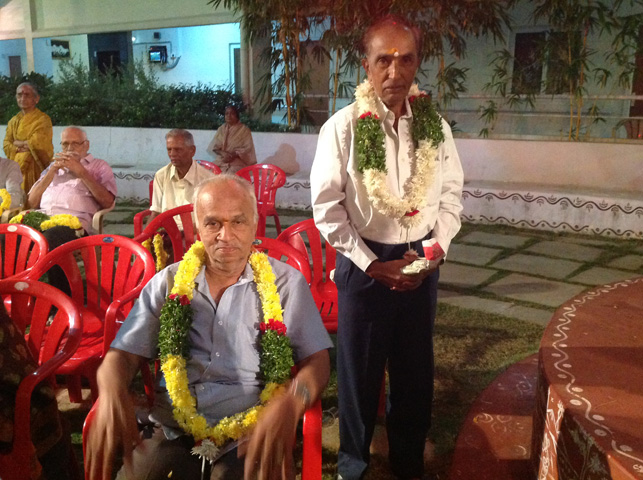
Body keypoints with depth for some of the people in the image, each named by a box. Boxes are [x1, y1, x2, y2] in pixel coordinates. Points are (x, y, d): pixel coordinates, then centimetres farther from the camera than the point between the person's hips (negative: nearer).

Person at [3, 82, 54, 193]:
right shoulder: (13, 121, 16)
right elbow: (6, 146, 8)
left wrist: (16, 143, 0)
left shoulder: (43, 119, -3)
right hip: (16, 169, 5)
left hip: (35, 169, -5)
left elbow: (36, 143, -13)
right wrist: (20, 149, -10)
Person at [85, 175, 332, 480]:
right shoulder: (168, 283, 10)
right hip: (171, 432, 1)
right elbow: (124, 354, 7)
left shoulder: (285, 282, 3)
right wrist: (112, 395, -17)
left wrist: (289, 403, -25)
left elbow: (316, 359, -2)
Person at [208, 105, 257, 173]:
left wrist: (233, 155, -19)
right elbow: (214, 146, 7)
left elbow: (247, 148, -5)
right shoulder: (221, 128, 14)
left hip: (237, 163, -4)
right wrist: (223, 153, -15)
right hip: (221, 161, 4)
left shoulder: (244, 130, 1)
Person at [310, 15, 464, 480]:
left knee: (416, 369, 16)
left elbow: (451, 197, 6)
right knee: (359, 370, 12)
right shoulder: (343, 127, -11)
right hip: (363, 263, -3)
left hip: (421, 263, 3)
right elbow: (327, 206, -10)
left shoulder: (436, 127, -1)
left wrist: (433, 250, -8)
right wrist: (374, 265, -13)